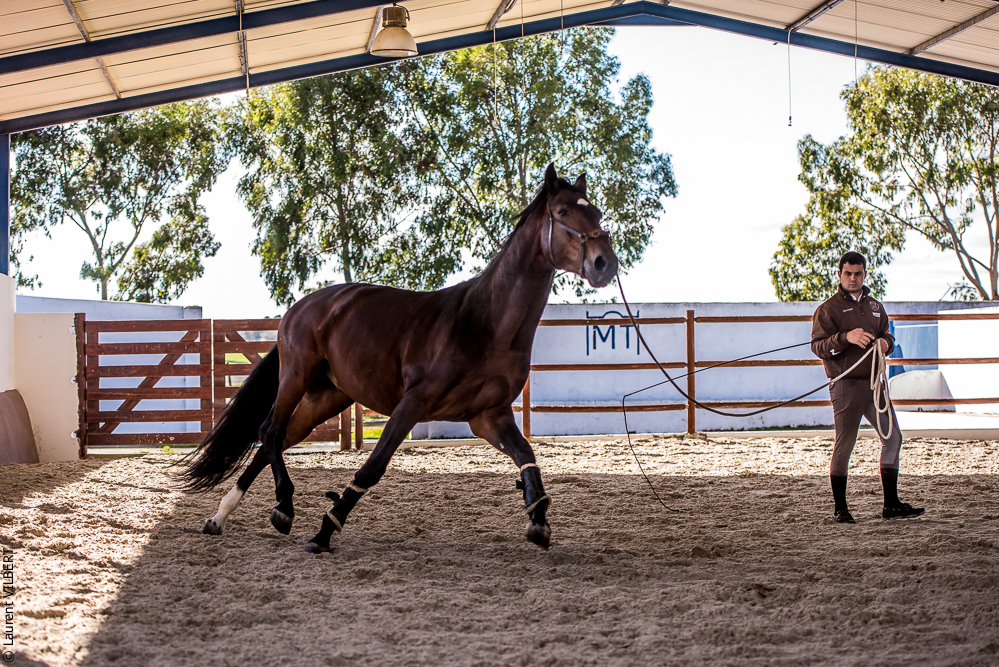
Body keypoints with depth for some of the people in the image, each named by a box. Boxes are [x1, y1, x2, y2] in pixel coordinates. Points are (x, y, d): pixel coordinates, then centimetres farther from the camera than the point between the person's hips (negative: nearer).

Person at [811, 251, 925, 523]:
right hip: (846, 385, -6)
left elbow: (887, 334, 25)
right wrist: (846, 337, -25)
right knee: (844, 445, -3)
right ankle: (840, 508, 7)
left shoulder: (874, 306, 17)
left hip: (874, 381, 6)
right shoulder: (828, 309, -2)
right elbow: (818, 346, -10)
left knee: (892, 437, 5)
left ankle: (891, 504, 12)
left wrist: (886, 342, 0)